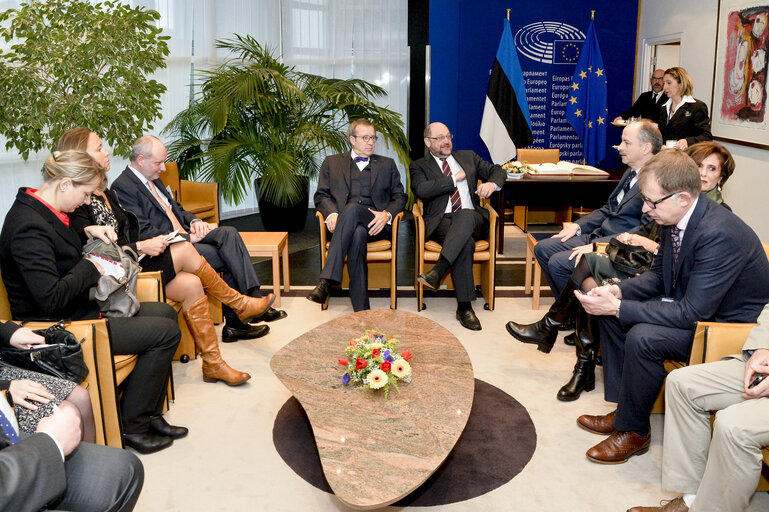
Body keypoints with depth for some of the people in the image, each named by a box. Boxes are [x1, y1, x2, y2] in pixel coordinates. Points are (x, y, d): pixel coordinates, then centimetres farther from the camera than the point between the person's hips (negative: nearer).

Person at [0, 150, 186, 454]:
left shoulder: (40, 211, 7)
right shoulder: (29, 227, -25)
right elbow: (51, 298, -31)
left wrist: (88, 231, 12)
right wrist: (90, 267, -16)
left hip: (78, 310, 11)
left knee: (165, 312, 15)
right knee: (166, 332, -15)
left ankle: (149, 414, 15)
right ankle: (131, 426, 0)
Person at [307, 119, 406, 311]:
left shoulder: (387, 164, 24)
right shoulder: (332, 162, 22)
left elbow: (399, 196, 15)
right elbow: (321, 195, 14)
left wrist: (386, 214, -8)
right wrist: (331, 213, -10)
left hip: (374, 223, 0)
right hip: (344, 223, 1)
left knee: (352, 208, -36)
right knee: (358, 235, -38)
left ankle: (327, 280, -45)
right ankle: (361, 309, -41)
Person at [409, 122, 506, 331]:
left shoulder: (468, 157, 26)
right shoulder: (419, 166, 15)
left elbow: (498, 171, 21)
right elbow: (421, 190, -6)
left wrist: (492, 183, -4)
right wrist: (454, 179, -1)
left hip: (472, 218, 2)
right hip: (441, 221, -2)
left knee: (465, 216, -38)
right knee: (466, 242, -37)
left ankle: (437, 271, -44)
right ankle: (464, 307, -37)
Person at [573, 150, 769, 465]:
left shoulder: (719, 234, -32)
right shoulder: (675, 218, -5)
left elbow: (693, 313, -32)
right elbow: (658, 275, 9)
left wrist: (619, 307, -30)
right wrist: (618, 290, -10)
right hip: (691, 305, 9)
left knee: (642, 338, -29)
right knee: (609, 310, 3)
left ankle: (633, 432, -6)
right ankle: (624, 409, 11)